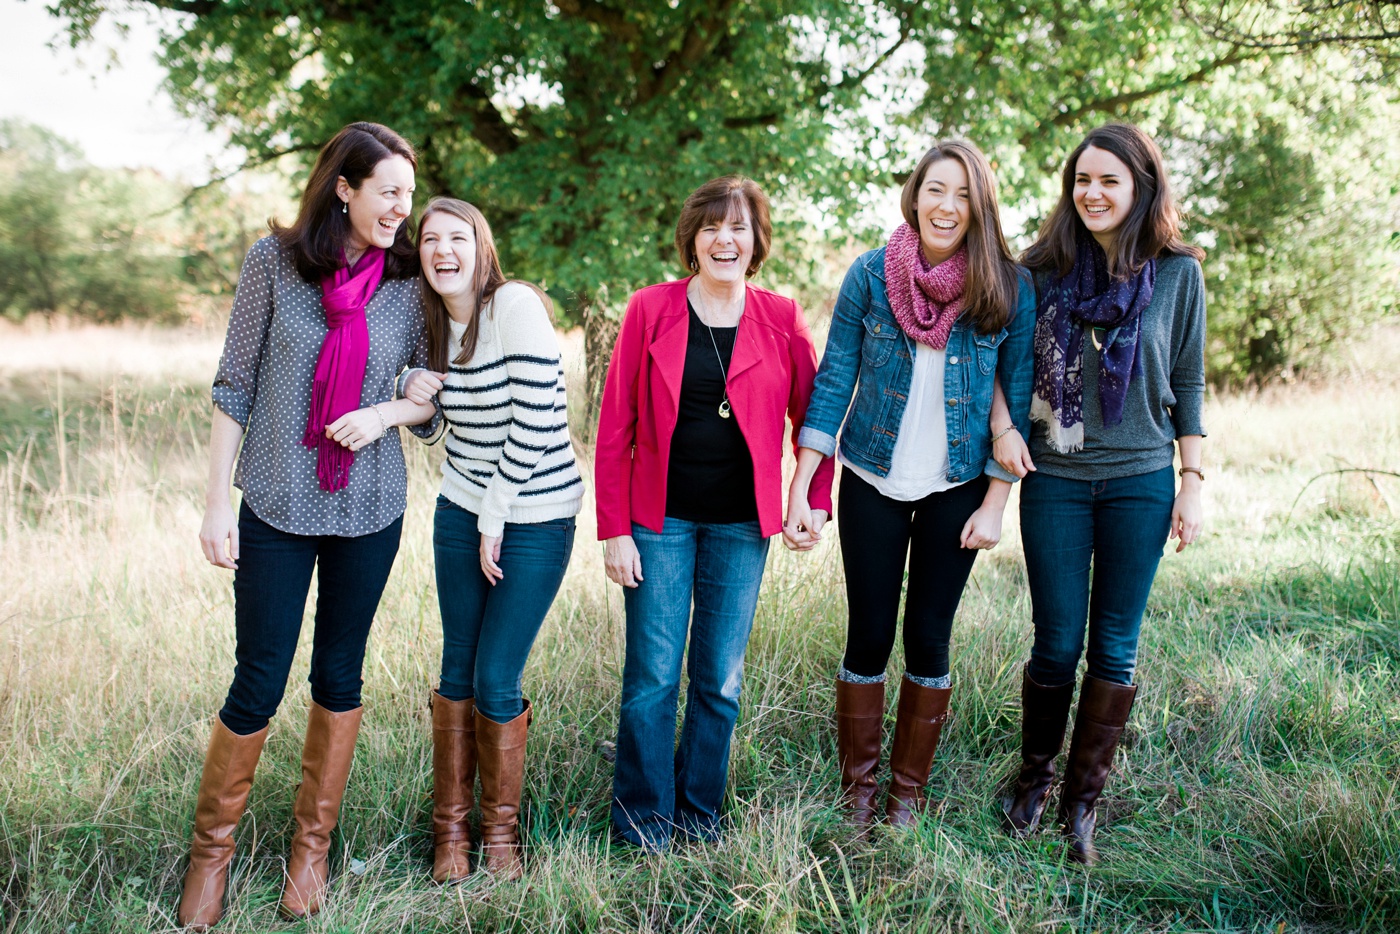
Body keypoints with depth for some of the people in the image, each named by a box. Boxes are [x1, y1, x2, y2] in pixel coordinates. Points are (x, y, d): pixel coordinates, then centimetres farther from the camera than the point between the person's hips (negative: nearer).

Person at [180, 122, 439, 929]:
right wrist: (218, 501, -4)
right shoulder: (274, 261, -5)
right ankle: (213, 849, 22)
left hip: (369, 509, 2)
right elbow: (235, 386, -2)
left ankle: (313, 846, 28)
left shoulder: (409, 283, 0)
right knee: (259, 684, 0)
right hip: (277, 504, -2)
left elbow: (436, 400, 7)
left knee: (340, 676, 11)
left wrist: (384, 412, -15)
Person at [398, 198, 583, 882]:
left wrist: (496, 519, -13)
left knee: (496, 682, -2)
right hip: (461, 510, 6)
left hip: (534, 516, -6)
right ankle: (450, 825, 23)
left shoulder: (515, 306, -17)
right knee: (457, 672, 8)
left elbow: (536, 418, -20)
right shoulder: (433, 324, 4)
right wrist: (411, 388, -6)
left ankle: (500, 828, 18)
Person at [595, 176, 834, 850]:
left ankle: (699, 813, 26)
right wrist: (614, 529, -6)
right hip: (660, 519, -1)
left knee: (720, 679, 9)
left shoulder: (781, 320, 3)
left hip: (741, 524, 2)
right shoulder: (650, 310, -2)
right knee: (653, 676, 1)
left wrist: (815, 503, -1)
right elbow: (614, 428, -2)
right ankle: (642, 819, 19)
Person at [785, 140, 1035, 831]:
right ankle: (857, 792, 22)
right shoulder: (870, 274, -6)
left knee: (929, 640, 6)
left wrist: (994, 506, -4)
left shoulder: (1010, 290, -6)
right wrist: (801, 488, -9)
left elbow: (1016, 402, -1)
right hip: (873, 483, 0)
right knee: (869, 638, 5)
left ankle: (908, 793, 23)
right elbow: (833, 380, -4)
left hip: (957, 489, 0)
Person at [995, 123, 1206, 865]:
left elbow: (1189, 384, 4)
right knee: (1058, 643, 5)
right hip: (1055, 478, 0)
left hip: (1140, 482, 0)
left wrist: (1192, 483, 1)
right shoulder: (1043, 268, 0)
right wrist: (1001, 425, -8)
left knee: (1115, 648, 6)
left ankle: (1083, 798, 22)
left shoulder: (1178, 272, 0)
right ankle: (1035, 775, 28)